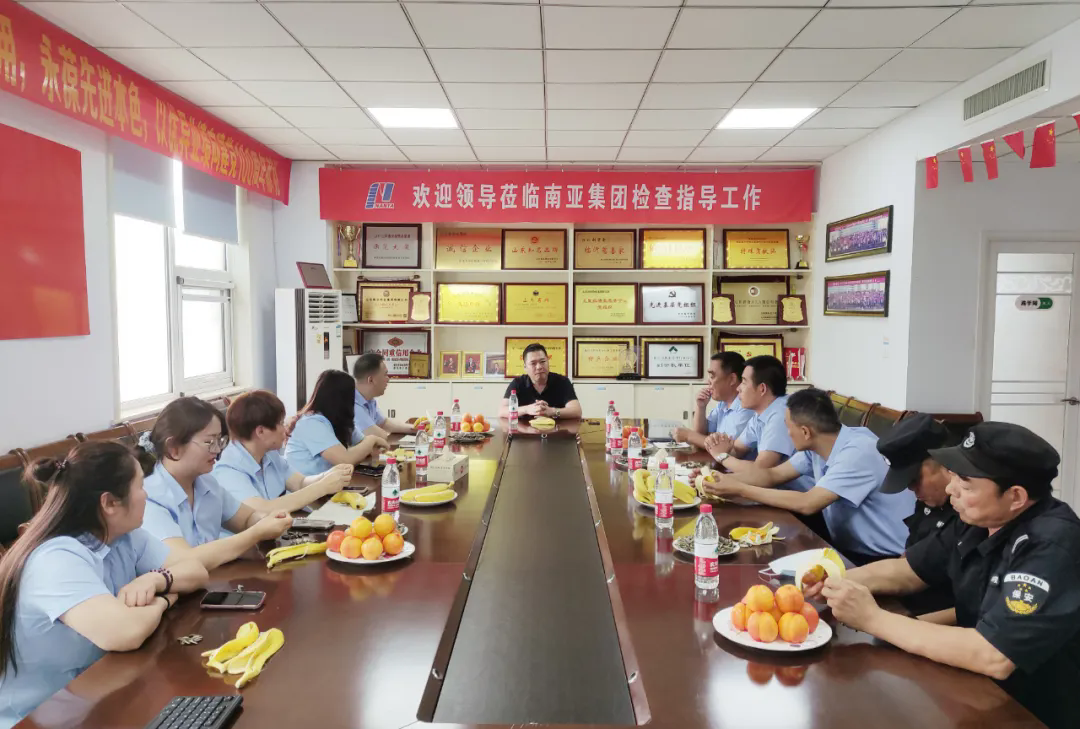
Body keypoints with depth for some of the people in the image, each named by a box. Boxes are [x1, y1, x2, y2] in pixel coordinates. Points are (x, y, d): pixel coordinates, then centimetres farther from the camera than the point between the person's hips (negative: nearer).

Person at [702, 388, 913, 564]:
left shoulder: (859, 452, -27)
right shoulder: (816, 445, -2)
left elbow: (807, 504, -31)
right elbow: (772, 474, 6)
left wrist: (740, 490, -24)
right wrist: (722, 479, -9)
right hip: (848, 548, 7)